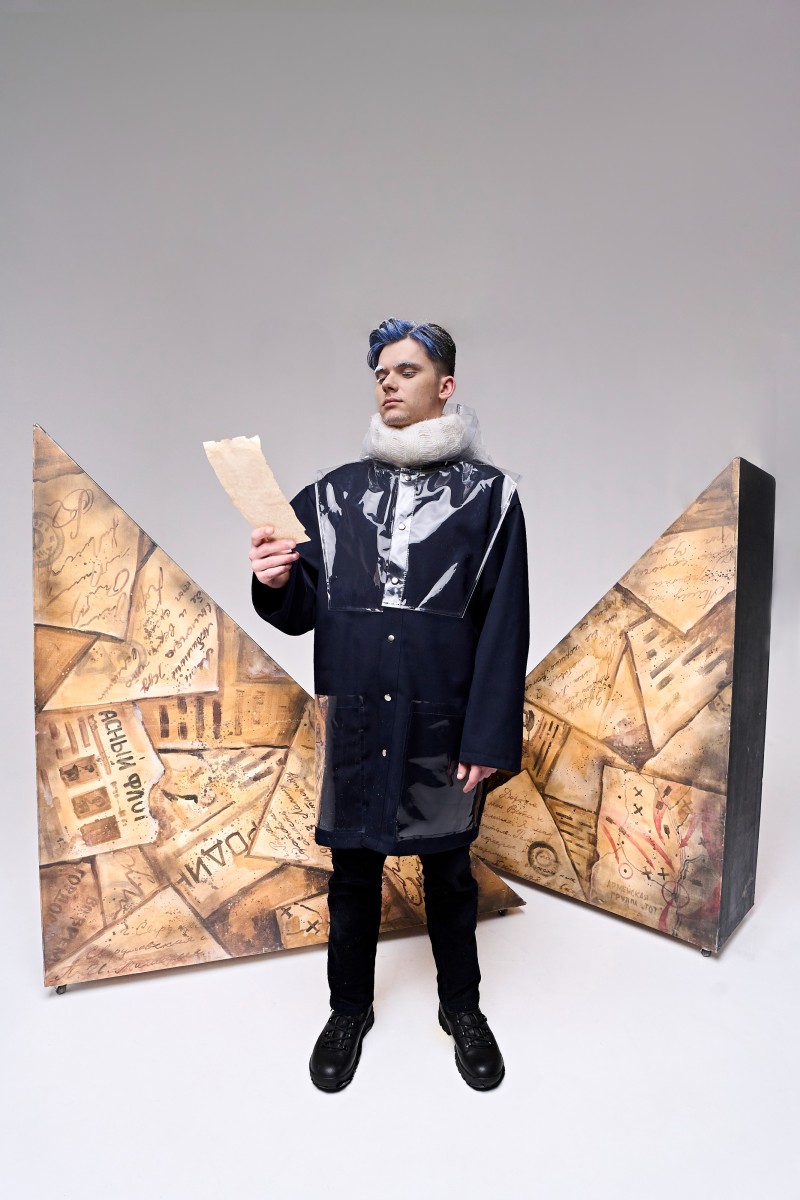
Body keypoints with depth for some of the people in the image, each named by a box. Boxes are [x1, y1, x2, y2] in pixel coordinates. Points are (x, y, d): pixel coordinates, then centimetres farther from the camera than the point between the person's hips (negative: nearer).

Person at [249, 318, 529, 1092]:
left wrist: (489, 738, -9)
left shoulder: (488, 494, -3)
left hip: (442, 724, -2)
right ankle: (349, 1009, 41)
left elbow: (504, 627, -5)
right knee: (353, 870, 16)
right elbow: (303, 613, 7)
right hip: (353, 720, 2)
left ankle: (461, 1006, 42)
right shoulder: (331, 494, 5)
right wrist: (275, 583, -16)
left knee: (448, 869, 17)